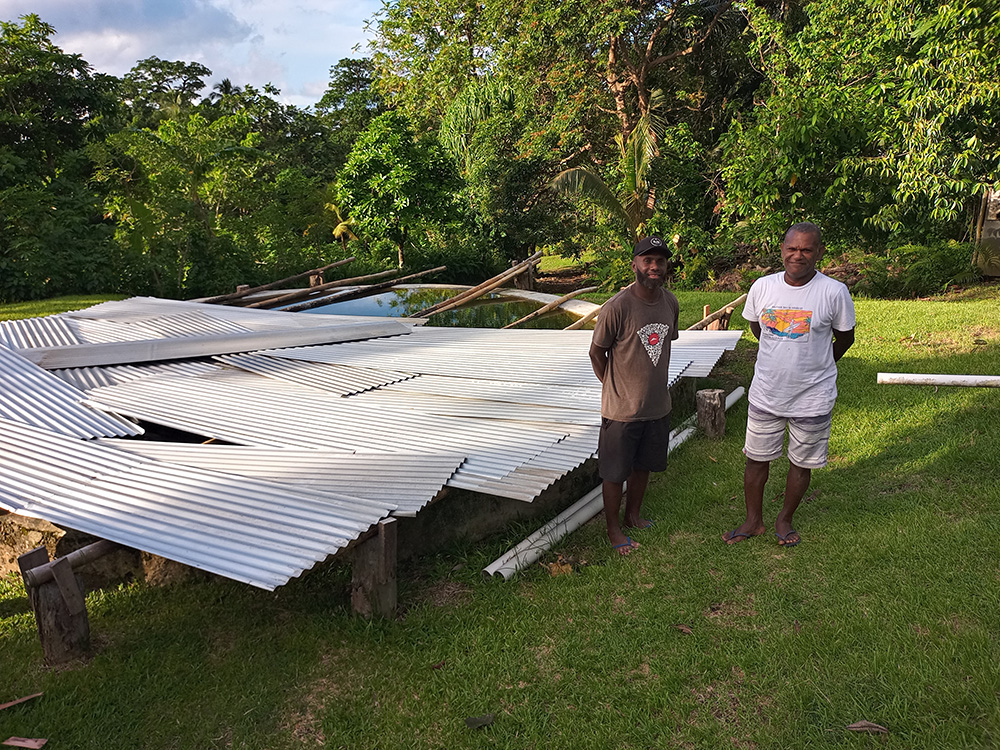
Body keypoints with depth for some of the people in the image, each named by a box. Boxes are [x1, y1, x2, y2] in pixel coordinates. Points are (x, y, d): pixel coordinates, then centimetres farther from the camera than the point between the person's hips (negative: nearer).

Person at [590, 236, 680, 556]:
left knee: (643, 465, 21)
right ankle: (613, 529, 26)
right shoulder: (616, 307, -20)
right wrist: (615, 389, -2)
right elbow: (597, 353, -9)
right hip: (622, 409, -6)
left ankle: (633, 514, 41)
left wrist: (655, 382, 14)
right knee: (615, 472, 7)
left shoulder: (670, 302, 0)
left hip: (658, 405, 6)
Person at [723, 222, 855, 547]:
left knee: (801, 463, 13)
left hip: (812, 398, -2)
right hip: (765, 394, 2)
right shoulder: (762, 287, -5)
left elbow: (845, 338, 3)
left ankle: (784, 519, 36)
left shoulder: (834, 292, -13)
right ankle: (753, 521, 31)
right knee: (756, 459, 12)